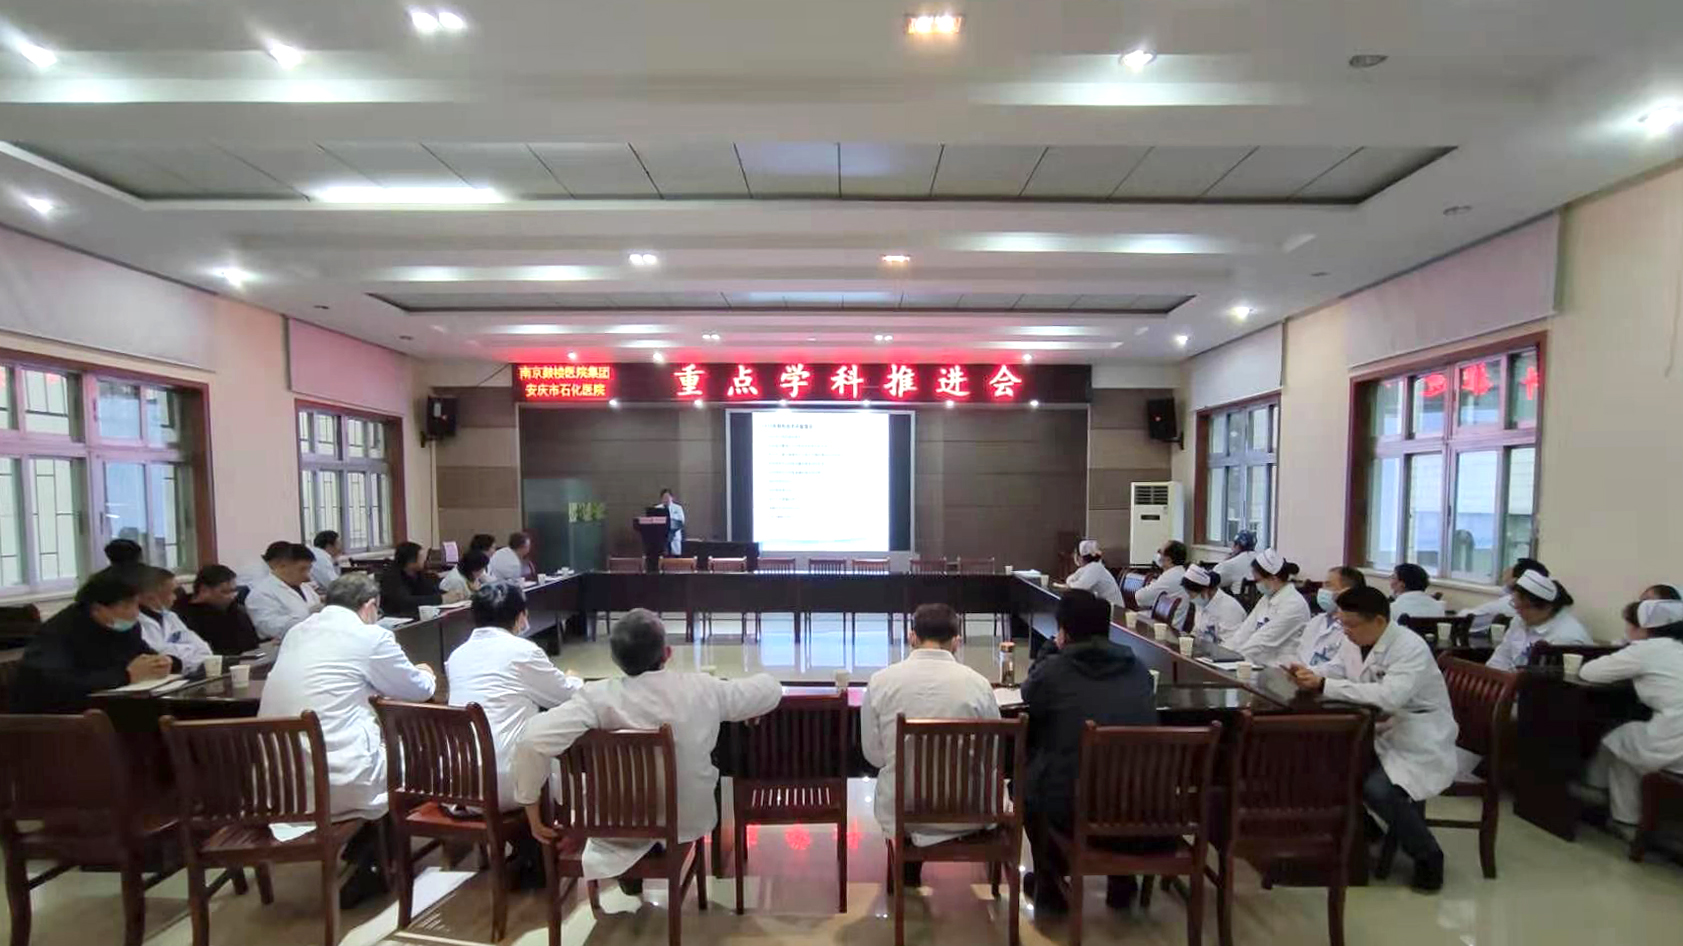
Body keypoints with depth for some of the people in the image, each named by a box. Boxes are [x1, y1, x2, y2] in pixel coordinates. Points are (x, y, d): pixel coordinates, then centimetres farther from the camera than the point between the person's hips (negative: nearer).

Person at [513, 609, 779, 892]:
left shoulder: (598, 696, -24)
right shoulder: (702, 689, -18)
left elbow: (533, 742, -33)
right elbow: (771, 689, -5)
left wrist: (532, 810, -17)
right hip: (690, 822, 1)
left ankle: (630, 872, 40)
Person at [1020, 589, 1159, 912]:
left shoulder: (1054, 670, -11)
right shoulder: (1138, 670, 2)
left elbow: (1029, 694, 11)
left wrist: (1053, 649, 18)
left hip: (1072, 812, -4)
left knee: (1027, 779, 27)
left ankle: (1049, 885, 36)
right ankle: (1122, 882, 44)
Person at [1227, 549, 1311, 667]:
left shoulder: (1294, 604, -13)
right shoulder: (1267, 598, 13)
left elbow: (1265, 640, -17)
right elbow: (1247, 629, 7)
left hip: (1281, 671, -7)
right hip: (1259, 664, 7)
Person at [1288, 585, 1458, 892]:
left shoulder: (1410, 647, -21)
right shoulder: (1362, 644, 3)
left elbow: (1389, 695, -36)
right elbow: (1352, 688, 6)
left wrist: (1324, 685, -37)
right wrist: (1311, 679, -14)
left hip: (1421, 748, -7)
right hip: (1382, 737, 8)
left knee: (1379, 790, -30)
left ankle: (1428, 857, 0)